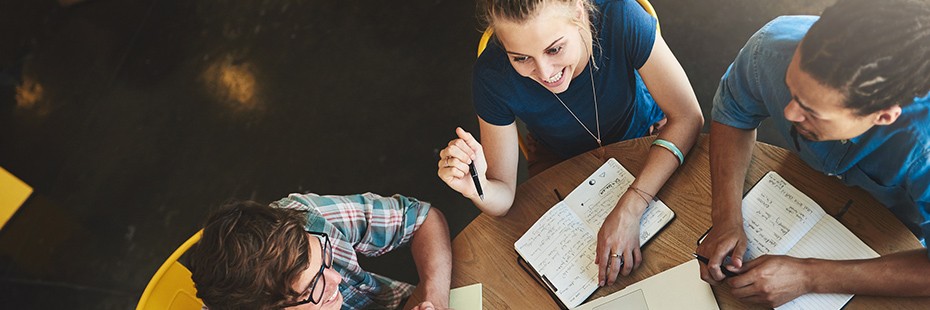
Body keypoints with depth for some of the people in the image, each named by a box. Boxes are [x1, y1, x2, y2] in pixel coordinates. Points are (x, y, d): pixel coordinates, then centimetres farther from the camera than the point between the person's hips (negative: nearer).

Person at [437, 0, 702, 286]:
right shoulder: (493, 76, -32)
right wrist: (477, 189, -48)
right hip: (561, 163, 0)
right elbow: (503, 195, -23)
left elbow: (687, 117, -27)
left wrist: (630, 208, -38)